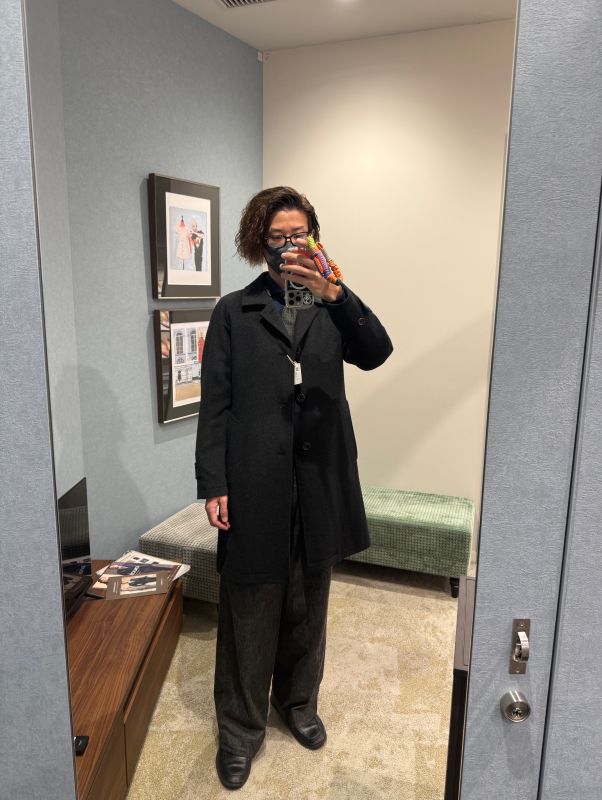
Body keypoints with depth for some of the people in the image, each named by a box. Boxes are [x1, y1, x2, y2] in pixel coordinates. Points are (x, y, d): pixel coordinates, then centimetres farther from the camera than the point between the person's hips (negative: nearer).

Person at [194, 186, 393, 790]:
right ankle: (240, 727, 30)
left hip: (319, 482, 3)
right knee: (249, 609, 9)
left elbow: (375, 353, -11)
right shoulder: (233, 312, 2)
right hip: (254, 485, -2)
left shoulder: (331, 307, 8)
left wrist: (331, 294, -25)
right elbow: (214, 404, -2)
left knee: (308, 603, 18)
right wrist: (213, 485, -9)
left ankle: (298, 700, 42)